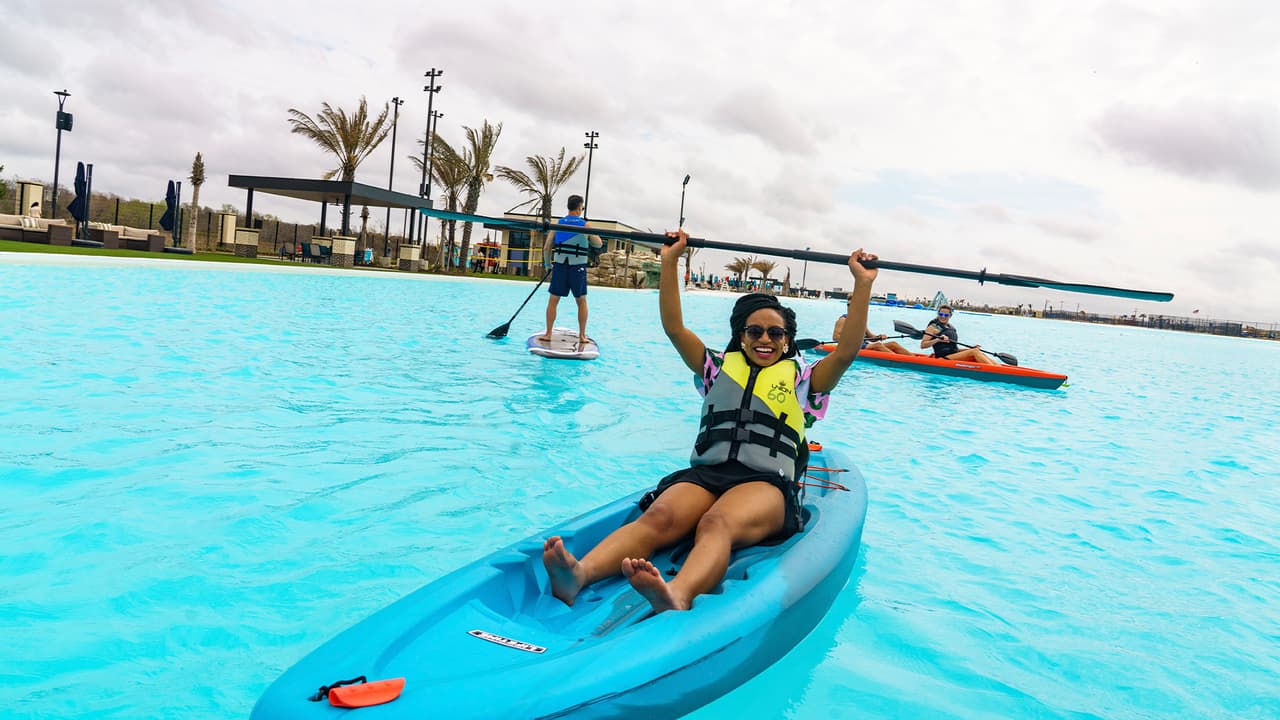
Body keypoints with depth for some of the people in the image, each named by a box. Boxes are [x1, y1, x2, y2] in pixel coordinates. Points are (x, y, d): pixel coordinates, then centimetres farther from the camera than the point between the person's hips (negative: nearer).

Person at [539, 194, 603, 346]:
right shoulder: (585, 225, -2)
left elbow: (546, 247, 1)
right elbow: (599, 244, 7)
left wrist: (547, 264, 16)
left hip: (560, 266, 1)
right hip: (578, 268, -1)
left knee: (553, 301, 9)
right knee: (582, 302, 13)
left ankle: (548, 334, 7)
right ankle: (582, 335, 13)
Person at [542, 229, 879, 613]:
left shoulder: (802, 379, 22)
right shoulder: (720, 368, 27)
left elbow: (848, 350, 9)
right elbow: (674, 328, 19)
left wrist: (863, 284, 5)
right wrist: (670, 262, 15)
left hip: (767, 484, -2)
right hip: (704, 473, 2)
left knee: (717, 524, -39)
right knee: (659, 517, -33)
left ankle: (678, 596, -70)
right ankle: (579, 573, -60)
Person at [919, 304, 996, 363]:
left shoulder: (951, 328, 22)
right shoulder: (933, 327, -1)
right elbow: (922, 345, -12)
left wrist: (970, 348, 13)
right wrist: (937, 340, -25)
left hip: (955, 356, 8)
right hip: (943, 358, -8)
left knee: (981, 354, -11)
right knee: (975, 351, -20)